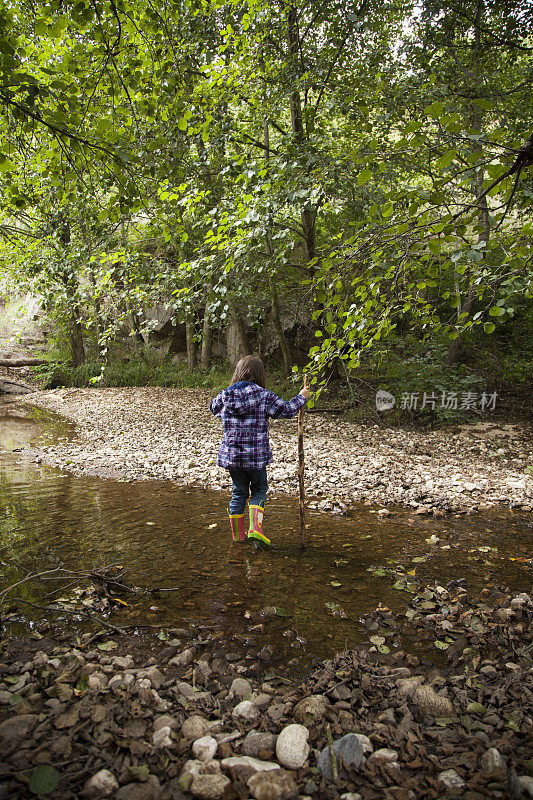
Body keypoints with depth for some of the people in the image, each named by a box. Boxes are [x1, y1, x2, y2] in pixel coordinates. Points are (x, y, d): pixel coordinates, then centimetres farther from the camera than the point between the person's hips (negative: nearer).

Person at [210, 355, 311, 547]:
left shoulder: (224, 396, 1)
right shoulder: (264, 396, -10)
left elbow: (213, 407, 22)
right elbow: (286, 410, -2)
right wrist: (301, 397, 15)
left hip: (231, 455, 4)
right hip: (256, 456, -3)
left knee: (239, 491, 18)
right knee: (259, 489, 16)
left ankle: (237, 533, 27)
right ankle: (255, 527, -1)